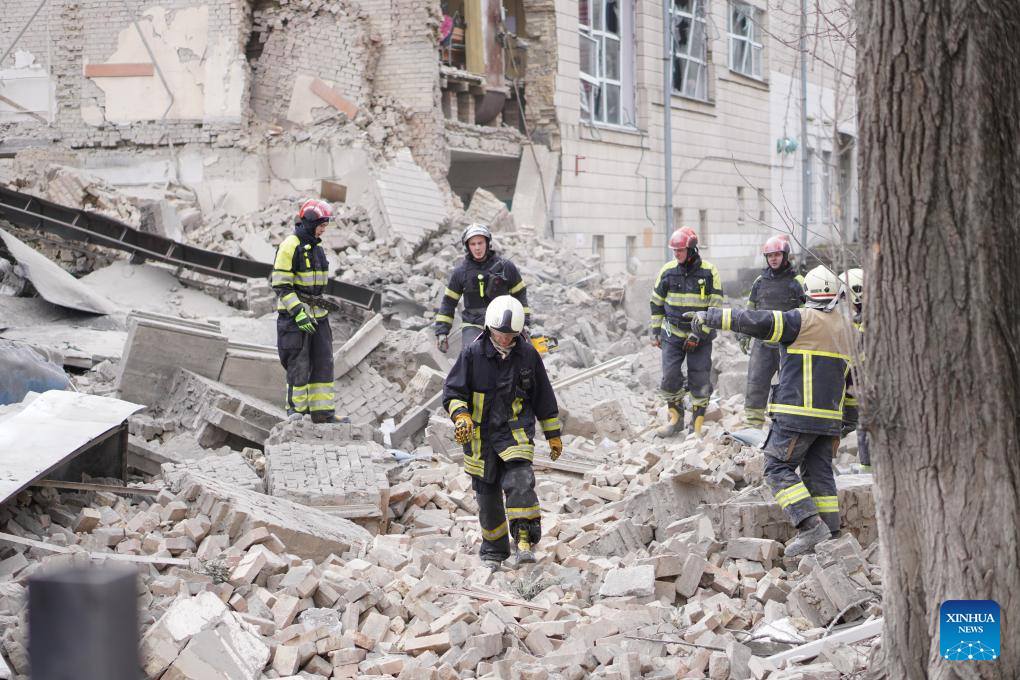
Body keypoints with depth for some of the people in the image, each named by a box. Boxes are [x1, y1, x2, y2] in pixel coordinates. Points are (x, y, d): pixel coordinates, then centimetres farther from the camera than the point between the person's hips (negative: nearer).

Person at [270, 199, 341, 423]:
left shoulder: (316, 248, 14)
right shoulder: (290, 247, -12)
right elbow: (281, 286, -15)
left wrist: (325, 303, 20)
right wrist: (298, 313, -22)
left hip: (317, 314, 8)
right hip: (294, 315, -8)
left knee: (323, 362, 5)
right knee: (299, 365, -3)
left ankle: (323, 412, 9)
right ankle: (296, 410, 7)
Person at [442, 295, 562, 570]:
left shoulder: (528, 354, -1)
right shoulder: (473, 354, -6)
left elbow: (544, 397, 10)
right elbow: (452, 391, -3)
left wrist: (553, 434, 13)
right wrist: (461, 416, -22)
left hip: (516, 431, 0)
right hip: (480, 434, 0)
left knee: (520, 480, -24)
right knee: (487, 495, 7)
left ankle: (525, 540, -25)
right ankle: (493, 550, 23)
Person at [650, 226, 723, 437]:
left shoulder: (709, 272, -8)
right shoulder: (668, 271, 1)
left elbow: (716, 306, -8)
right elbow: (656, 302, 12)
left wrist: (698, 334, -13)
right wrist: (655, 331, 10)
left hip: (700, 338, -2)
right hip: (673, 334, 2)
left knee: (700, 382, -1)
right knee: (670, 377, -2)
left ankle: (697, 425, 9)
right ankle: (675, 419, 14)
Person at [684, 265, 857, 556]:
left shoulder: (803, 320, -9)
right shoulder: (847, 329, 15)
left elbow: (755, 321, -15)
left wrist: (710, 317, -9)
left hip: (797, 414, -7)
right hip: (829, 418, 7)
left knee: (778, 469, -3)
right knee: (819, 472, 12)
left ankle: (810, 524, -15)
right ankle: (829, 535, 9)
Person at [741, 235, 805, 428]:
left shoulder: (797, 282, -2)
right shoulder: (760, 281, 11)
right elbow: (751, 308, 20)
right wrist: (745, 334, 16)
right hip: (762, 343, 3)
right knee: (756, 384, -2)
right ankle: (752, 424, 0)